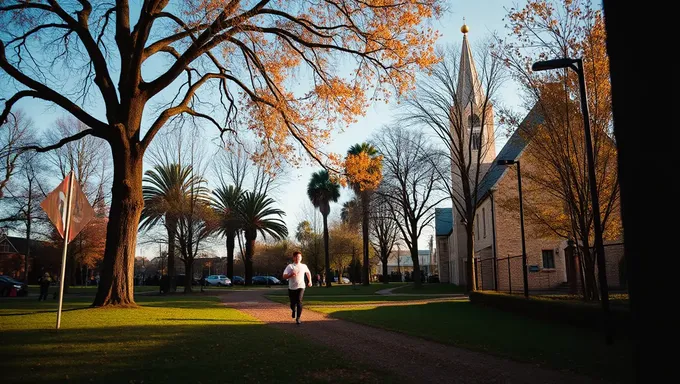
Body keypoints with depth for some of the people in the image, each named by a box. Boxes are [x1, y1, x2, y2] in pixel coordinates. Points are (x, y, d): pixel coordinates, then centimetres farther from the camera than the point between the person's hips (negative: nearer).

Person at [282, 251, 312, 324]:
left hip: (301, 287, 0)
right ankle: (294, 311, 43)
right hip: (292, 288, 0)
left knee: (299, 302, -17)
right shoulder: (290, 266, 0)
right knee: (293, 303, 7)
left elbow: (308, 273, 30)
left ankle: (298, 318, -10)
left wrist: (310, 281, 29)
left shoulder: (304, 266, 9)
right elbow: (284, 276, -10)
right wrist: (291, 274, -27)